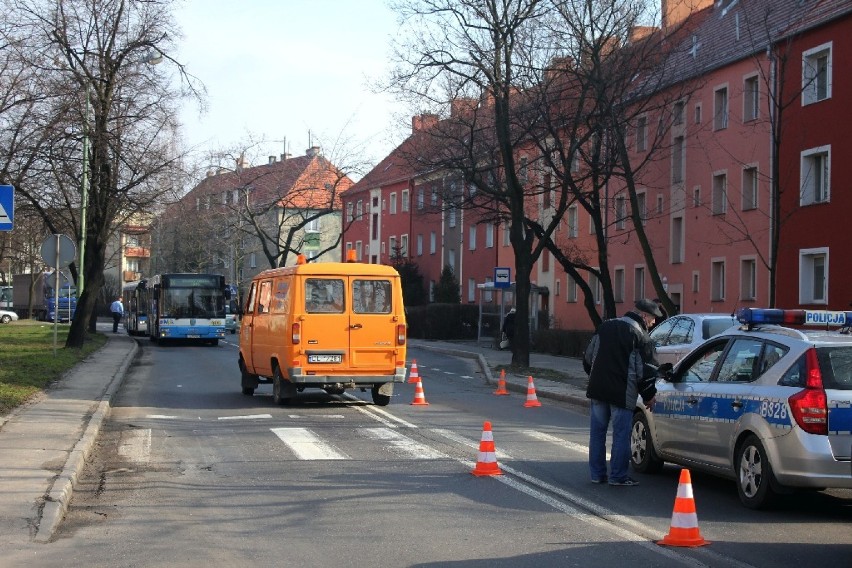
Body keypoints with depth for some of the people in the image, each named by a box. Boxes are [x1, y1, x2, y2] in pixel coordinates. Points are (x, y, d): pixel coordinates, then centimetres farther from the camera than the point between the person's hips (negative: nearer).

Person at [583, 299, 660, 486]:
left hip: (597, 390, 6)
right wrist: (649, 397, 3)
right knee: (621, 434, 1)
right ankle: (618, 476, 2)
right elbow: (646, 370, -10)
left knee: (597, 432, 11)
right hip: (622, 394, -6)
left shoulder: (606, 327, 10)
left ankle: (597, 473, 15)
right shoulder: (641, 336, -9)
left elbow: (588, 358, 16)